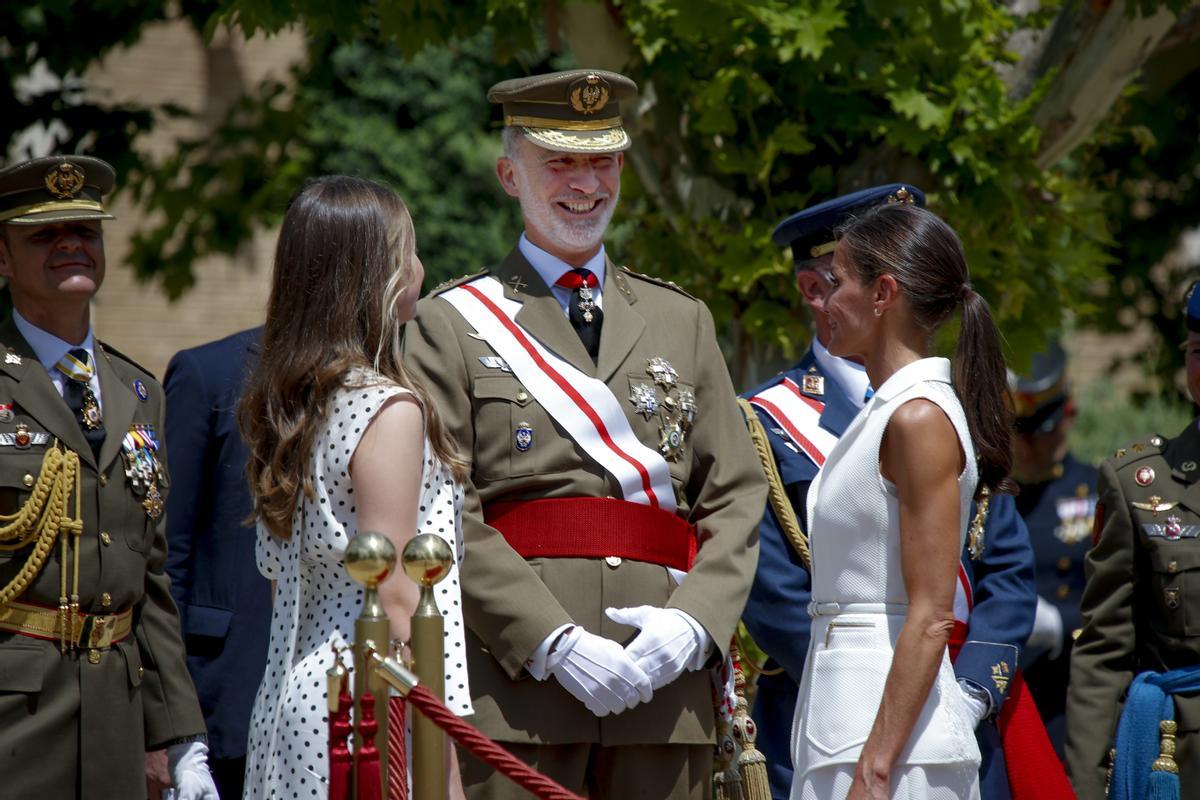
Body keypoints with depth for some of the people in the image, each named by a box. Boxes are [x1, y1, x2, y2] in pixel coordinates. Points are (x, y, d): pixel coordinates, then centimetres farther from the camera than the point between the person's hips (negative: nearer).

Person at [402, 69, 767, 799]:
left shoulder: (684, 321, 18)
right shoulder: (452, 326, 6)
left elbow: (738, 497, 11)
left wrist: (692, 622, -7)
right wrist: (557, 645, -14)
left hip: (665, 688, 3)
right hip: (515, 686, -3)